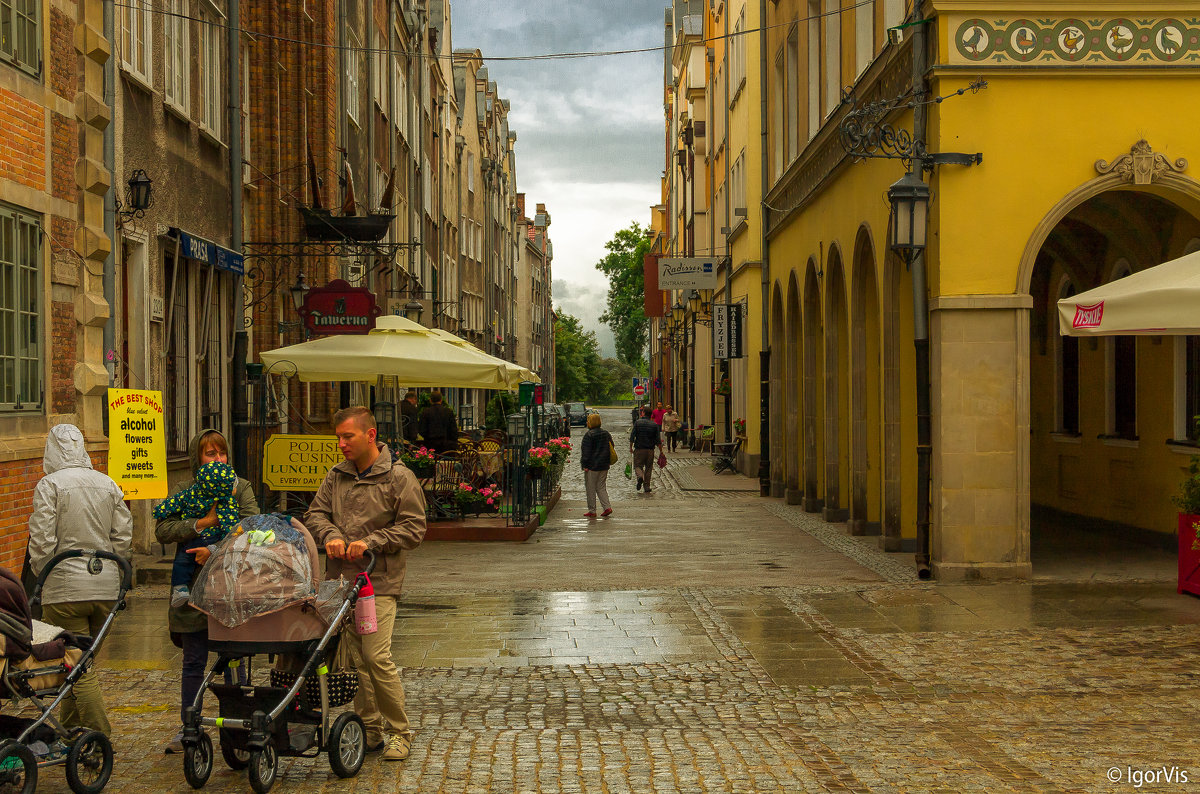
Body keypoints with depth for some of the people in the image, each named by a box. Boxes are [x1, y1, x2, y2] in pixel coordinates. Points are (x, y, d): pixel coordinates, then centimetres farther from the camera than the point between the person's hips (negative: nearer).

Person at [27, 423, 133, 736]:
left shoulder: (49, 485, -9)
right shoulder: (108, 484, 7)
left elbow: (42, 540, -13)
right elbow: (123, 536, 8)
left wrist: (41, 576, 2)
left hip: (65, 588, -6)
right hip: (106, 587, 6)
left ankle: (101, 736, -5)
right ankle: (72, 730, 27)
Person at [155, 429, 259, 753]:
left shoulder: (241, 488, 6)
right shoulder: (185, 491, 7)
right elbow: (162, 529, -7)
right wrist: (204, 522, -17)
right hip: (194, 588, 1)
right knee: (193, 662, 7)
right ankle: (187, 729, 17)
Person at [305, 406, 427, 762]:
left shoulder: (399, 478, -3)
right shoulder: (336, 476, 13)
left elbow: (413, 528, -5)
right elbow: (315, 514, 12)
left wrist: (371, 542, -15)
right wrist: (331, 535, -9)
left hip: (379, 583, -5)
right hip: (340, 579, 5)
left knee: (377, 656, -12)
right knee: (352, 657, 6)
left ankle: (400, 731, 3)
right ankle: (370, 729, 17)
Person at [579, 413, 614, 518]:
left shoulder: (589, 435, -14)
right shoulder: (606, 433, 8)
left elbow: (586, 451, -15)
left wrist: (585, 465, -10)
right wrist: (608, 461, 21)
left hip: (592, 466, -7)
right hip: (604, 466, 7)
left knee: (590, 489, 3)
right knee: (601, 487, 15)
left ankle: (592, 511, 6)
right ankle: (607, 507, 1)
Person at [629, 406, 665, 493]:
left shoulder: (637, 422, -5)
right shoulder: (654, 425, 0)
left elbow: (632, 437, -6)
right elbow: (658, 440, -2)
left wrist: (631, 448, 5)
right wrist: (661, 451, 7)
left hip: (639, 449, -2)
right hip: (650, 450, 2)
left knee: (637, 465, 9)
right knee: (648, 468, 12)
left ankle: (640, 476, -22)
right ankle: (646, 486, 13)